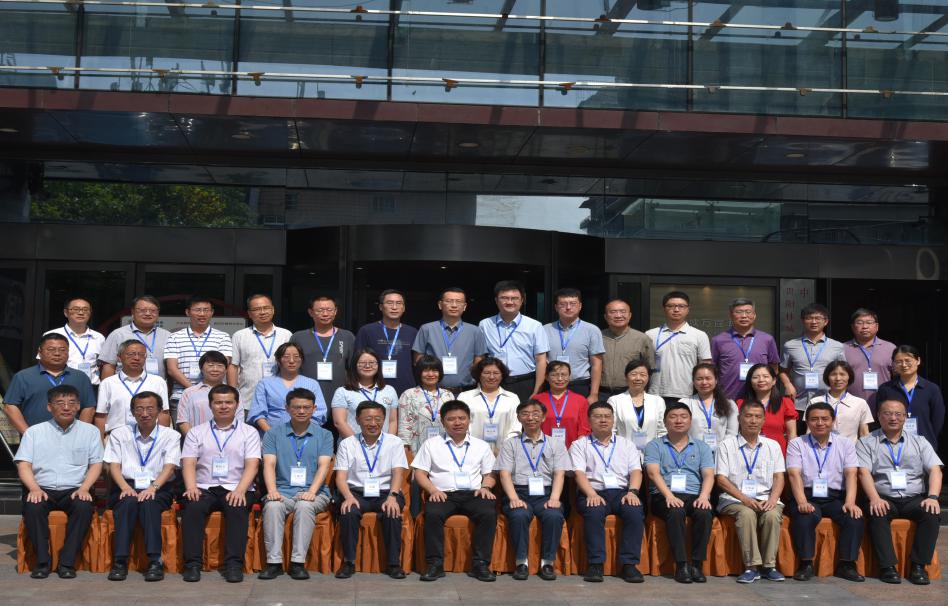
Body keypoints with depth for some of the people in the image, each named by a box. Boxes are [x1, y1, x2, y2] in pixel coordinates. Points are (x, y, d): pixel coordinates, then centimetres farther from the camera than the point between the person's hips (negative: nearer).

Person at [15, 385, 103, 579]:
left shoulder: (90, 431, 12)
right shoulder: (34, 432, 12)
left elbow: (96, 464, 8)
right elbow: (23, 465, 5)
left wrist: (84, 488, -10)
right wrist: (34, 488, -14)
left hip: (74, 490, 0)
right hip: (42, 489, 1)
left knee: (84, 507, -33)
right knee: (33, 507, -33)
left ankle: (67, 562, -25)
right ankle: (42, 561, -22)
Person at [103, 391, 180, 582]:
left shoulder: (170, 435, 10)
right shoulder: (119, 434, 15)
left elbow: (169, 466, -3)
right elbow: (113, 465, 4)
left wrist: (153, 487, -21)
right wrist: (125, 487, -15)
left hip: (158, 489, -1)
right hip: (126, 487, 1)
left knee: (148, 502, -35)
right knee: (128, 502, -34)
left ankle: (155, 560, -38)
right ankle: (120, 560, -35)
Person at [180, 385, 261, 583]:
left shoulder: (249, 432, 12)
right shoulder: (196, 432, 17)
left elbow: (252, 465, 1)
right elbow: (188, 463, 6)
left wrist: (240, 490, -17)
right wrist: (191, 487, -15)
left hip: (236, 489, -1)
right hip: (203, 488, 1)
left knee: (237, 509, -33)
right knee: (192, 508, -31)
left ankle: (234, 564, -31)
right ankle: (192, 563, -28)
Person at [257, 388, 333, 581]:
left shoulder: (324, 435, 10)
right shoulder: (274, 433, 11)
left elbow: (323, 466, -3)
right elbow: (269, 464, 0)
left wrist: (311, 491, -20)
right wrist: (272, 491, -18)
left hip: (314, 493, -1)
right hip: (283, 491, 1)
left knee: (305, 506, -34)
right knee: (272, 506, -32)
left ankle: (298, 562, -29)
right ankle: (274, 561, -27)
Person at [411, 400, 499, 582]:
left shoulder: (481, 446, 21)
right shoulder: (431, 444, 16)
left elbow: (489, 474, 18)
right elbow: (420, 473, 9)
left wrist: (485, 487, -4)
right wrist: (433, 490, -8)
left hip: (473, 493, 1)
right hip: (443, 494, -1)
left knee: (489, 513, -30)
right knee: (432, 513, -34)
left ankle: (480, 564, -22)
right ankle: (435, 564, -24)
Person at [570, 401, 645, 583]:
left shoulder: (626, 444, 24)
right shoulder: (580, 445, 16)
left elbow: (636, 471, 10)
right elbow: (579, 473, 1)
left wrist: (632, 491, -11)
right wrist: (592, 494, -17)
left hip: (621, 492, 2)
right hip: (593, 493, -2)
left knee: (635, 511, -31)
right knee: (594, 512, -35)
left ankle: (629, 564, -25)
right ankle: (595, 564, -28)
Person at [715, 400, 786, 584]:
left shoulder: (772, 445, 18)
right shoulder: (726, 446, 8)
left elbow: (779, 477, 9)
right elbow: (721, 479, -1)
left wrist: (772, 499, -11)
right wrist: (744, 499, -15)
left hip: (766, 498, 2)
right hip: (734, 499, -2)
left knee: (772, 515, -31)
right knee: (746, 513, -34)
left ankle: (769, 565, -21)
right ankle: (752, 566, -30)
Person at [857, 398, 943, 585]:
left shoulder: (919, 442, 17)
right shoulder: (866, 442, 10)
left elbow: (935, 470, 5)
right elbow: (864, 472, -4)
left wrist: (933, 497, -14)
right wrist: (875, 499, -21)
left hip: (914, 499, 2)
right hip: (884, 499, -2)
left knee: (932, 513, -28)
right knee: (877, 514, -34)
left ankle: (919, 566, -22)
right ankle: (887, 566, -30)